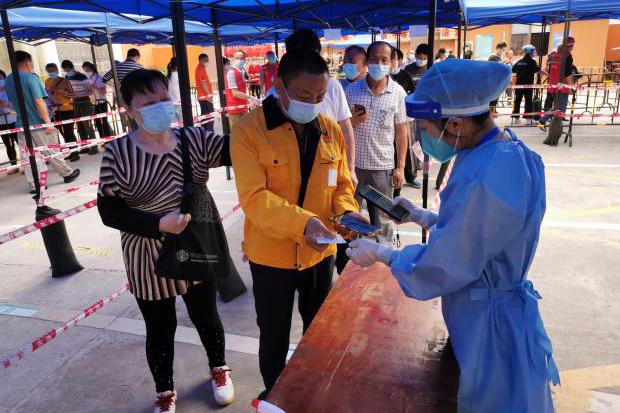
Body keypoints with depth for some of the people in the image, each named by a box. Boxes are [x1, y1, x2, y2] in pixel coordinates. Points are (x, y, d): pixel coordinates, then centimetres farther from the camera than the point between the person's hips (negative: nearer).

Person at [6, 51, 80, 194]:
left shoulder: (8, 80, 8)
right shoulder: (31, 77, -13)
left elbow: (13, 101, 18)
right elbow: (39, 102, -18)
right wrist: (47, 122, -17)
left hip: (22, 124, 6)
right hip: (38, 123, -6)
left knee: (29, 157, 5)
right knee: (52, 152, 7)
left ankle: (34, 185, 7)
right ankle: (68, 173, 22)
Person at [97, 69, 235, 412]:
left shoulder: (194, 139, -6)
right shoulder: (117, 153, -12)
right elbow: (109, 212, -12)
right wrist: (160, 224, -24)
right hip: (148, 259, -2)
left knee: (206, 317, 21)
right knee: (160, 328, 16)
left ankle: (218, 369, 49)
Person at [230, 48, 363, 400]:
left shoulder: (331, 130, -2)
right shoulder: (249, 130, -17)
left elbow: (342, 183, 5)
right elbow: (254, 198, -25)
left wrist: (347, 211, -17)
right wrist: (302, 222, -39)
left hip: (321, 251, 5)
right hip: (272, 255, -4)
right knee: (275, 336, 16)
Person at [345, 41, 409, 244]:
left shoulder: (398, 93, -2)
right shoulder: (352, 90, 1)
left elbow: (401, 131, 1)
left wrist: (400, 167, -1)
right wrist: (352, 121, -14)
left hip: (383, 167, -1)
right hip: (353, 164, 2)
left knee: (381, 220, 9)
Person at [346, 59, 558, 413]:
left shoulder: (486, 180, -35)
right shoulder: (504, 149, -3)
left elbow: (441, 268, -25)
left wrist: (379, 254, -12)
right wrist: (421, 216, 5)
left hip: (487, 319, -8)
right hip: (492, 301, 8)